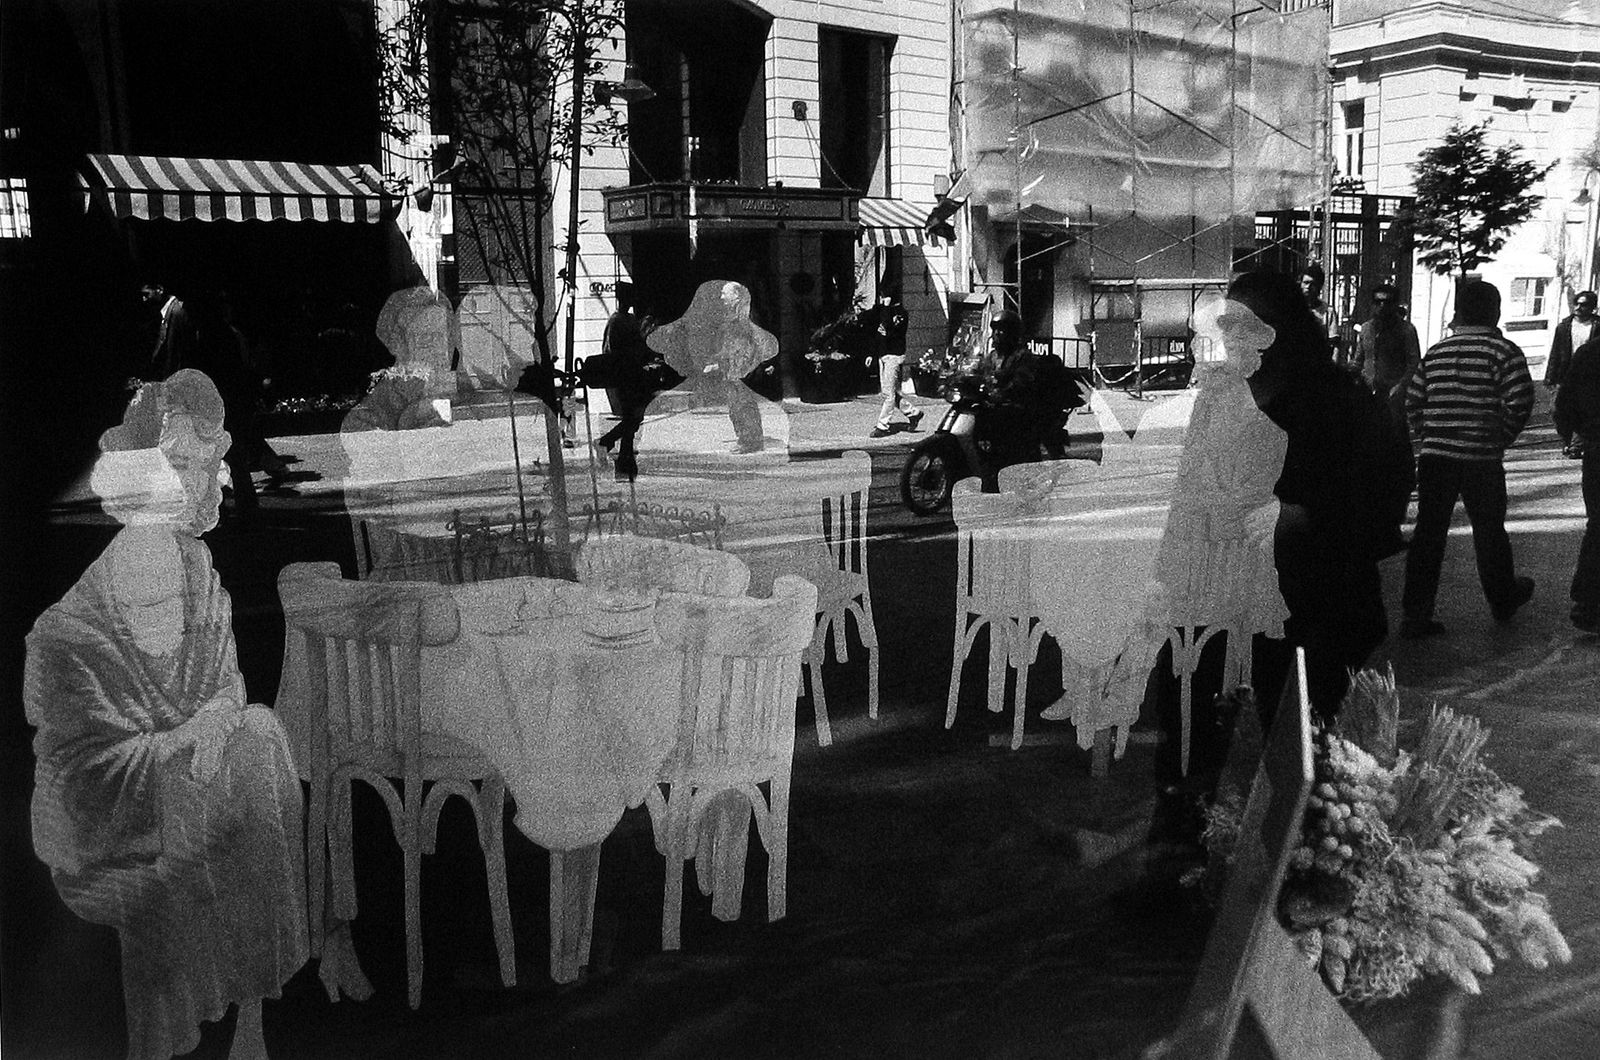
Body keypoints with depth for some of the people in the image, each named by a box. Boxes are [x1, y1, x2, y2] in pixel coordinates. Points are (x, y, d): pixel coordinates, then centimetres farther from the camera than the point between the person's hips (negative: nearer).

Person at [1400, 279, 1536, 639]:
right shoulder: (1503, 351, -5)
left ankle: (1415, 614, 2)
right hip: (1481, 459, -3)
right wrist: (1501, 438, 1)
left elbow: (1413, 401, 8)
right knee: (1489, 529, 15)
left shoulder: (1436, 352, 8)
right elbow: (1519, 403, -13)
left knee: (1428, 532, 4)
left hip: (1434, 456, 3)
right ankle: (1503, 600, 35)